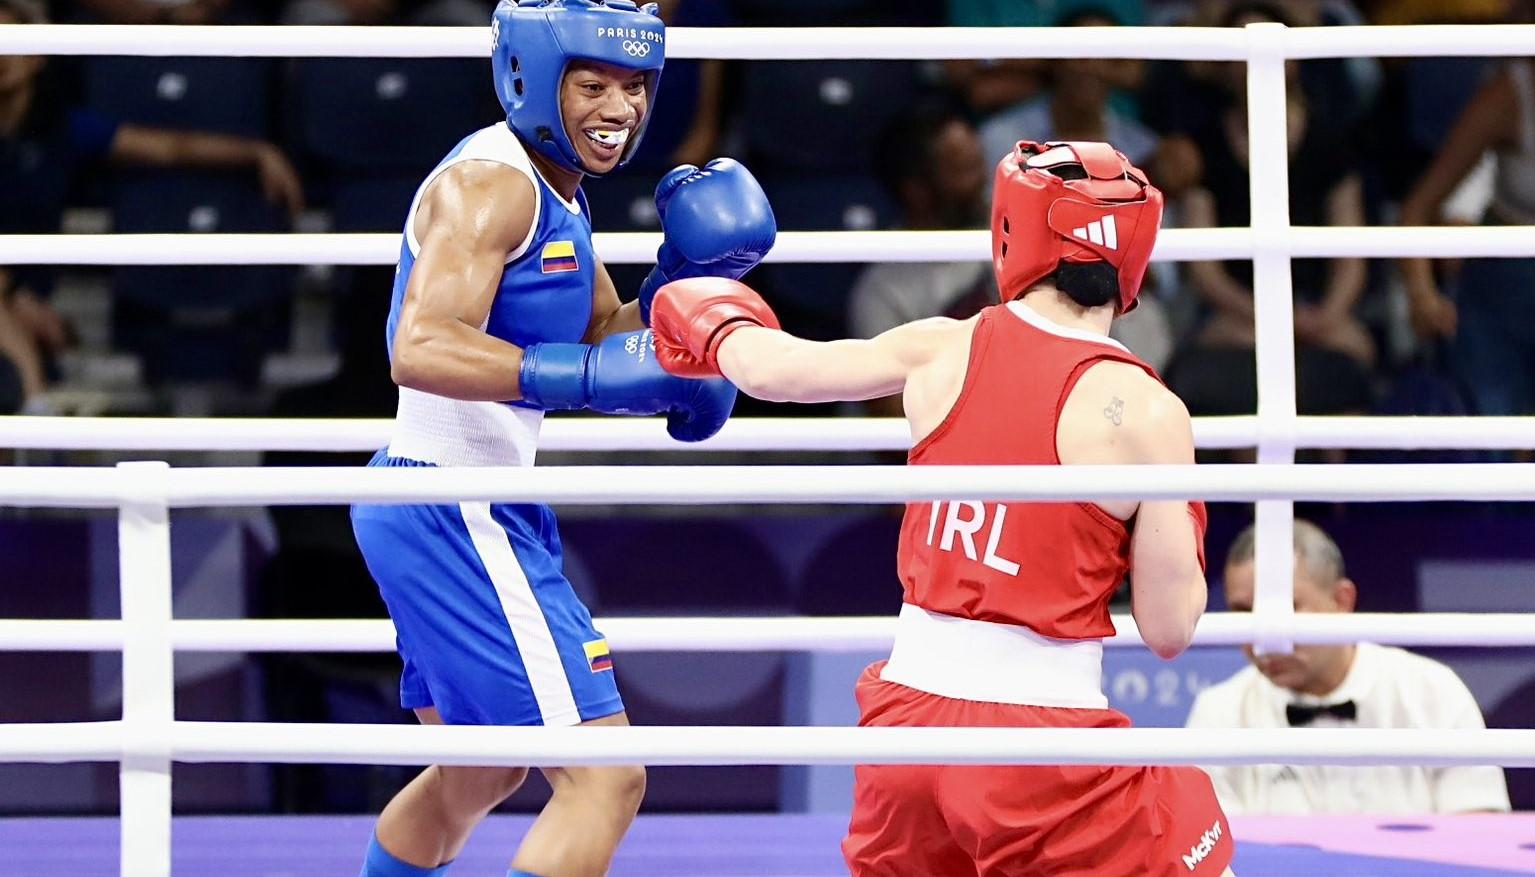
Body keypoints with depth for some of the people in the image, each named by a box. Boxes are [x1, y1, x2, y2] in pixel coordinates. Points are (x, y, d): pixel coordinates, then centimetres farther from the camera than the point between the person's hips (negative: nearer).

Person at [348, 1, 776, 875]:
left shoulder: (556, 191, 14)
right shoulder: (489, 183, -17)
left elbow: (606, 338, 21)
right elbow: (421, 349, -32)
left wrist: (682, 275, 2)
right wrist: (594, 374, -39)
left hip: (479, 513, 11)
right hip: (458, 518, -11)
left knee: (480, 776, 27)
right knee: (605, 777, -15)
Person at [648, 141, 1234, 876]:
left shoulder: (943, 351, 1)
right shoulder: (1146, 414, -9)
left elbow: (773, 370, 15)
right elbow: (1169, 630, -6)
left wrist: (719, 331, 38)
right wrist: (1182, 523, 13)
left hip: (909, 711, 5)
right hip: (1041, 727, -5)